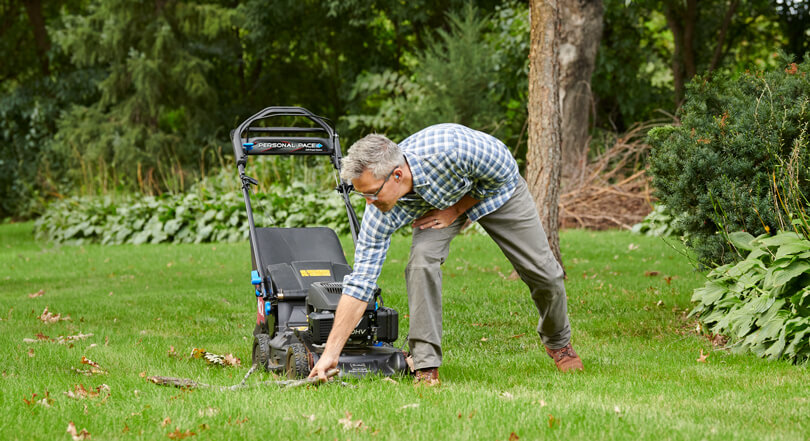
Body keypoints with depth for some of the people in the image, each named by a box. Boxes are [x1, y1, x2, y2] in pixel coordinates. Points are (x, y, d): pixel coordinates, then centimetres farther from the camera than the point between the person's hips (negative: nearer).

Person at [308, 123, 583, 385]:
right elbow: (360, 281, -29)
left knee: (544, 273, 0)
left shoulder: (450, 148, -45)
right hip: (435, 202, 1)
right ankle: (425, 364, -16)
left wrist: (456, 210, -23)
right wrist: (331, 353, -33)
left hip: (496, 188, -1)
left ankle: (558, 341, 31)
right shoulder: (380, 213, -32)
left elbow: (505, 172, -24)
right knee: (422, 261, -27)